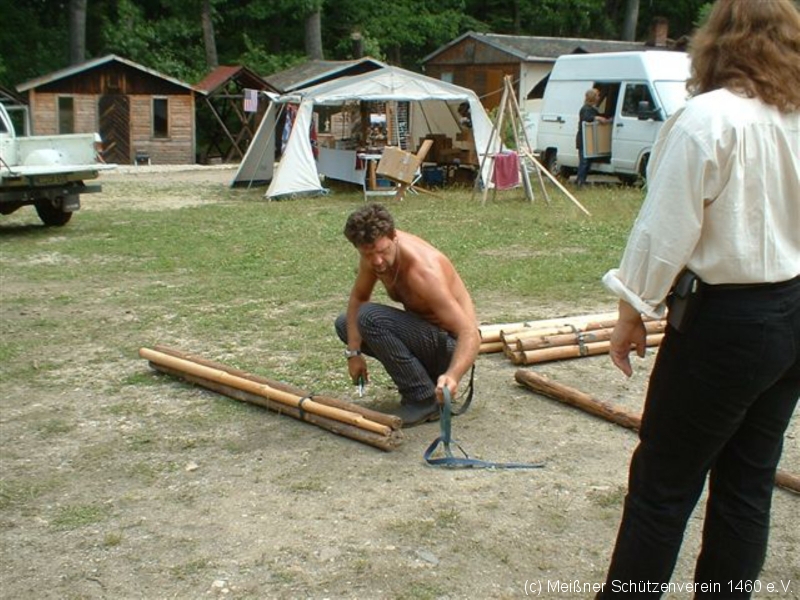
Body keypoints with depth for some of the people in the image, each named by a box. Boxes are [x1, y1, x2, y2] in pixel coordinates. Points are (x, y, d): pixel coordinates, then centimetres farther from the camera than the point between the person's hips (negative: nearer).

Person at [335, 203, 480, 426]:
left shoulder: (424, 271, -32)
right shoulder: (375, 249, -10)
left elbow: (470, 334, -36)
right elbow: (358, 297, 7)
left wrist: (452, 376, -54)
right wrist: (353, 352, -3)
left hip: (451, 343, -8)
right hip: (424, 328, 8)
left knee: (370, 318, -28)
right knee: (344, 323, 11)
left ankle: (424, 399, -16)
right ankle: (427, 374, 9)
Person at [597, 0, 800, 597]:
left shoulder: (708, 118, -15)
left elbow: (667, 225, -15)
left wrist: (633, 308, -5)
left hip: (727, 321, -7)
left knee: (664, 481, 4)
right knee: (749, 480, 16)